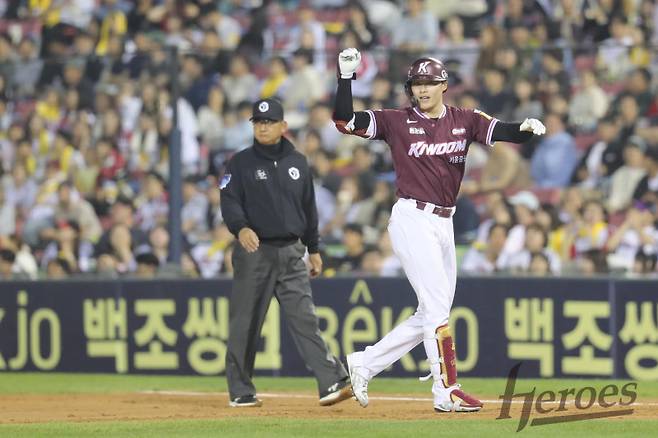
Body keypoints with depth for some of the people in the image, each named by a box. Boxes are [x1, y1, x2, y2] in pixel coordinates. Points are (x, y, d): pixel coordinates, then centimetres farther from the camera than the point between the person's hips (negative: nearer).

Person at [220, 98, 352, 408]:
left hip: (291, 252, 3)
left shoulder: (298, 163, 13)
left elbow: (309, 208, 19)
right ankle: (240, 391, 10)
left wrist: (313, 248, 17)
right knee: (245, 323, 1)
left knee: (305, 319, -5)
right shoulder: (241, 163, 1)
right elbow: (229, 202, -9)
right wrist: (241, 228, -28)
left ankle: (332, 383, -15)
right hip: (255, 251, -3)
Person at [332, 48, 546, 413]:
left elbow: (500, 132, -9)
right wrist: (346, 77, -17)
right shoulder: (397, 122, -2)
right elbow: (344, 120, -8)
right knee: (437, 307, -10)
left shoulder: (464, 121, 7)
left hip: (444, 224, 6)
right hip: (412, 220, -6)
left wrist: (525, 129, -31)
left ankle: (365, 364, 20)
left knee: (432, 314, 10)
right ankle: (446, 391, -6)